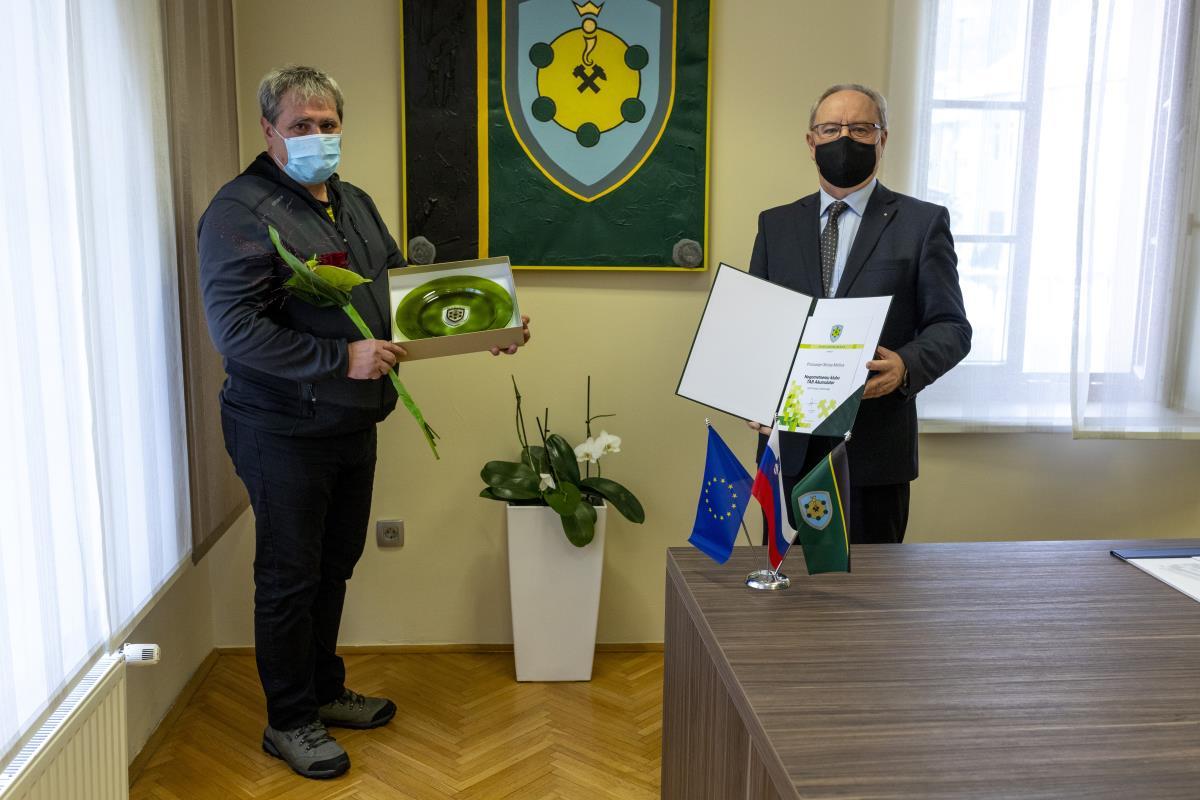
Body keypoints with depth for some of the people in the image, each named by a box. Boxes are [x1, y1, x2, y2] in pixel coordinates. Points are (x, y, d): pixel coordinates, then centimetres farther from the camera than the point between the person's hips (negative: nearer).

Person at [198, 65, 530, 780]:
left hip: (354, 422, 8)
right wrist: (342, 357, -26)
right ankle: (289, 721, 22)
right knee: (290, 577, 5)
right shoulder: (242, 211, -15)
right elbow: (234, 327, -23)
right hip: (285, 430, -8)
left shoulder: (355, 204, 12)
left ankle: (325, 691, 37)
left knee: (335, 566, 19)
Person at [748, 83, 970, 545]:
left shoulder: (922, 223, 3)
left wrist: (906, 366, -21)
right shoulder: (775, 224, 12)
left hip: (874, 447, -2)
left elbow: (950, 327, 0)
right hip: (790, 445, 3)